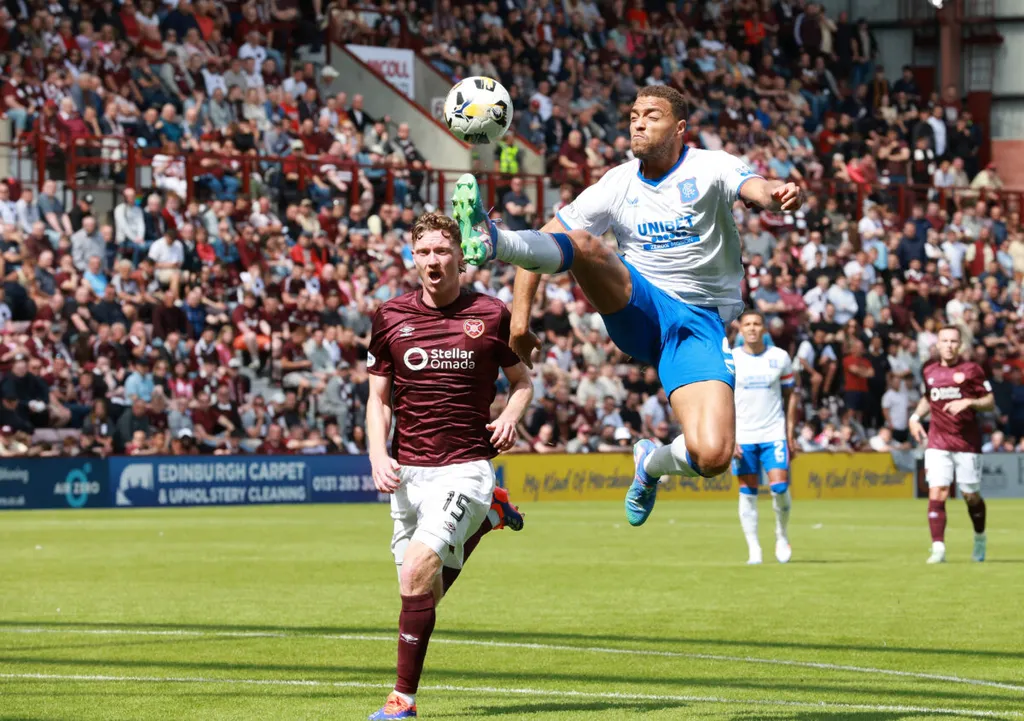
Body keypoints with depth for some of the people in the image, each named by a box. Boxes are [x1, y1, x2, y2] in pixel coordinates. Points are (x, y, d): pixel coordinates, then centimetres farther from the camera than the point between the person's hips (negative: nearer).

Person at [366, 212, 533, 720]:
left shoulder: (491, 315, 1)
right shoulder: (391, 317, 6)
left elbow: (522, 379, 14)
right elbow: (378, 398, 11)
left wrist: (511, 416, -7)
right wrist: (377, 455, -5)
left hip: (467, 466, -4)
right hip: (409, 470, 4)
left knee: (419, 568, -24)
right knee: (422, 593, 5)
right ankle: (484, 519, 35)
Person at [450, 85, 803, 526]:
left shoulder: (709, 169, -3)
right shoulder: (617, 185, 6)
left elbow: (755, 188, -25)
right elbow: (550, 238, 7)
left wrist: (778, 194, -51)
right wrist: (520, 315, -5)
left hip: (700, 321, -2)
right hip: (637, 307, 2)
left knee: (713, 456, -20)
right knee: (583, 243, -28)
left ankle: (652, 464, 14)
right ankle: (492, 243, -53)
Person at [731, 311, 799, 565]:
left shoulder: (780, 358, 5)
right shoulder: (729, 360, 1)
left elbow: (790, 396, 10)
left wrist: (790, 433, 4)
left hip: (774, 434, 0)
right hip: (742, 436, 0)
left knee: (780, 486, -11)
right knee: (748, 492, -2)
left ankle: (782, 535, 13)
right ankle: (753, 549, 3)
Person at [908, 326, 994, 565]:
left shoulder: (971, 370, -2)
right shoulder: (929, 372, 9)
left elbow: (990, 402, -2)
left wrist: (968, 402, -19)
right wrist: (916, 416, 10)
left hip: (968, 444, -2)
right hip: (938, 444, 2)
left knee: (972, 497, 5)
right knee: (936, 494, -13)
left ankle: (980, 539, 32)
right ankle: (938, 549, -14)